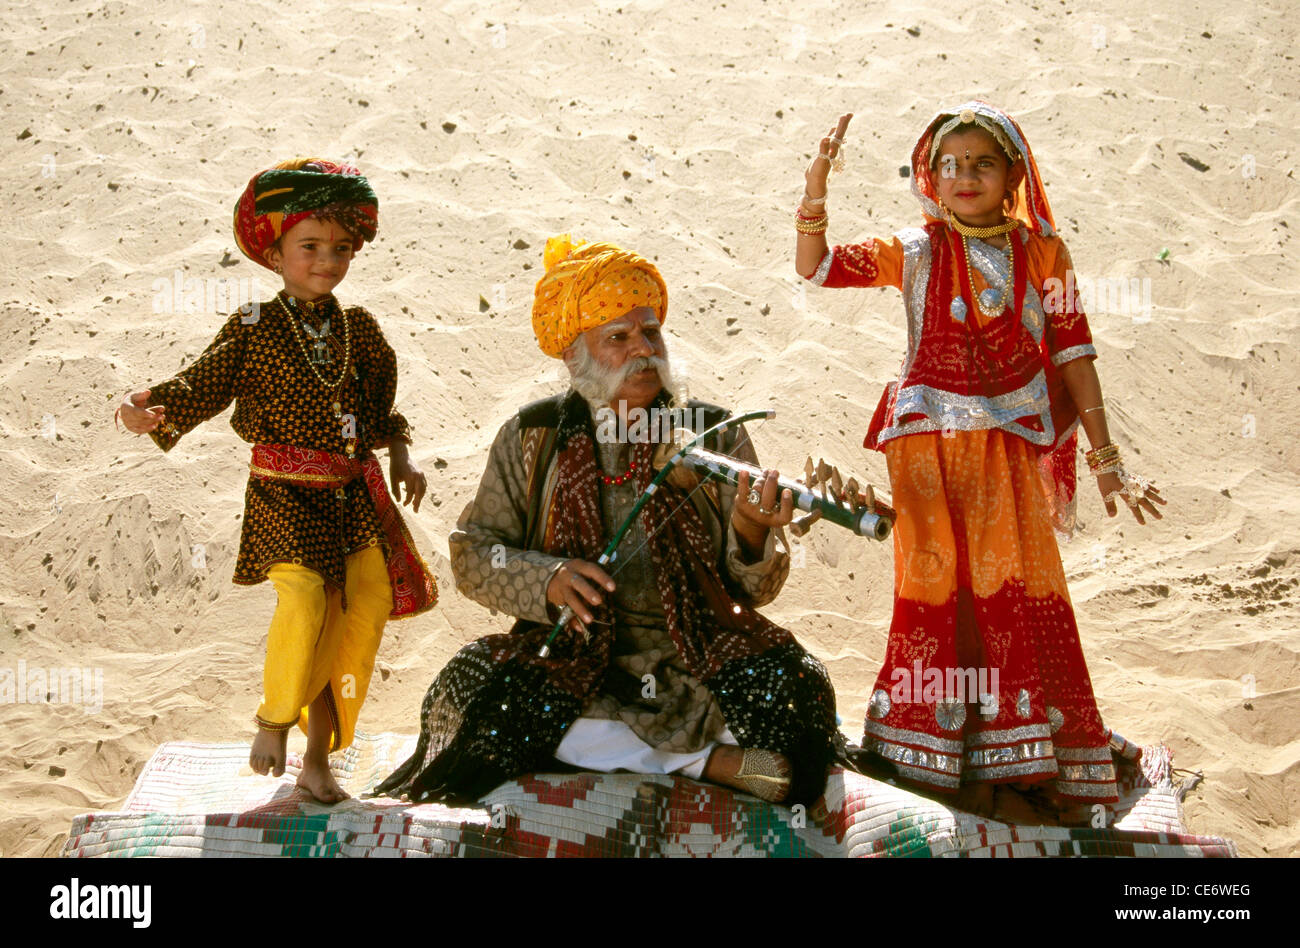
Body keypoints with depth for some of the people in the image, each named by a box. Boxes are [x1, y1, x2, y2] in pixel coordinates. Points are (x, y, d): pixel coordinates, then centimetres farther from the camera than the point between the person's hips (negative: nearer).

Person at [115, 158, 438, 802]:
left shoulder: (359, 329, 11)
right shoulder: (252, 329, -1)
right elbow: (201, 385, -9)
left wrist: (400, 457, 12)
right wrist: (150, 407, -27)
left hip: (356, 494, 5)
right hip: (284, 493, -5)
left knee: (363, 611, 1)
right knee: (304, 595, -26)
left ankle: (318, 757, 17)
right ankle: (274, 719, 3)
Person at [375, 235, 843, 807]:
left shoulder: (713, 435, 6)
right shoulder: (531, 438, 9)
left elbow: (758, 588, 1)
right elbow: (472, 552, 5)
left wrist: (751, 538, -23)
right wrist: (547, 579, -15)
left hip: (694, 656, -2)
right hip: (569, 656, 2)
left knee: (793, 687, -29)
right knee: (471, 687, -29)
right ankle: (707, 758, -21)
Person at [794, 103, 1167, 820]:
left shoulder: (1041, 252, 2)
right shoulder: (915, 253, 1)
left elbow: (1073, 355, 4)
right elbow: (814, 269, -7)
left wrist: (1105, 459, 3)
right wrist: (815, 188, -23)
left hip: (1013, 449, 0)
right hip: (930, 446, 0)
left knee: (1024, 599, 2)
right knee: (941, 598, 5)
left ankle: (1029, 762, 18)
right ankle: (957, 773, 18)